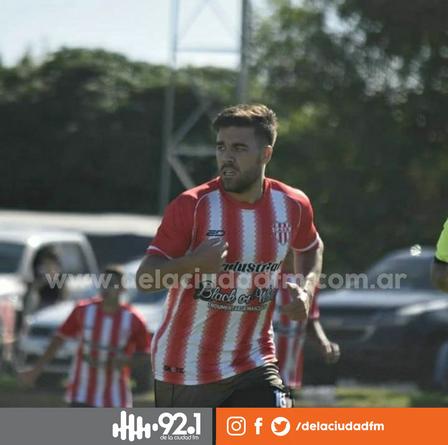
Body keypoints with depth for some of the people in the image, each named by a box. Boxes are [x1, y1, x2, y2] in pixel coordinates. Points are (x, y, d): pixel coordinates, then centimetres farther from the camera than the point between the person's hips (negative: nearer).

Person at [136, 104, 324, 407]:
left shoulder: (292, 205, -1)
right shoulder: (192, 206, -14)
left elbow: (311, 248, 23)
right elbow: (145, 277, -16)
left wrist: (306, 290, 3)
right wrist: (194, 263, -35)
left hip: (253, 365, 2)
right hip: (184, 369, -2)